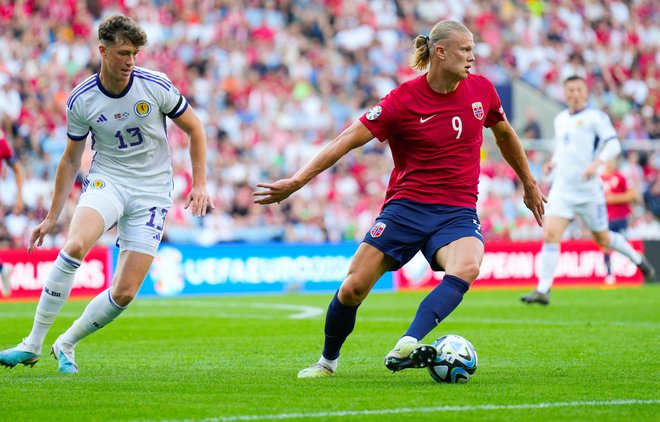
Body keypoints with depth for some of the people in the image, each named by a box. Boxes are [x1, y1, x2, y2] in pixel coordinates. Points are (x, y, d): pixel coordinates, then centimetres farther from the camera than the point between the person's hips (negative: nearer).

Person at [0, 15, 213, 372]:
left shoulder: (156, 86, -10)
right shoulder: (81, 100, -6)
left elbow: (194, 129, 4)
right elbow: (71, 159, 8)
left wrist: (199, 184, -4)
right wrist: (51, 218, 8)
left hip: (151, 192, 0)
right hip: (106, 180, 0)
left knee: (124, 293, -10)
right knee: (75, 246, -32)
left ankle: (66, 345, 15)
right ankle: (33, 345, -23)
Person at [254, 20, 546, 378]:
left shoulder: (481, 90, 2)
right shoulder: (402, 100, -9)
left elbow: (505, 135, 22)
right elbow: (348, 140, -9)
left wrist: (529, 185, 32)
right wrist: (296, 182, -16)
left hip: (457, 213, 2)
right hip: (406, 206, -1)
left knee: (466, 268, -33)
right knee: (353, 288, -7)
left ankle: (406, 347, -44)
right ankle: (328, 361, 21)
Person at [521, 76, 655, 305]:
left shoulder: (595, 117, -6)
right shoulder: (560, 120, 14)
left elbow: (613, 144, -14)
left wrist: (596, 162, -30)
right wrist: (553, 161, 10)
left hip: (588, 189, -4)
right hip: (561, 189, 4)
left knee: (602, 239, 9)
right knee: (550, 235, -12)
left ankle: (637, 259, 37)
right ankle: (542, 291, -14)